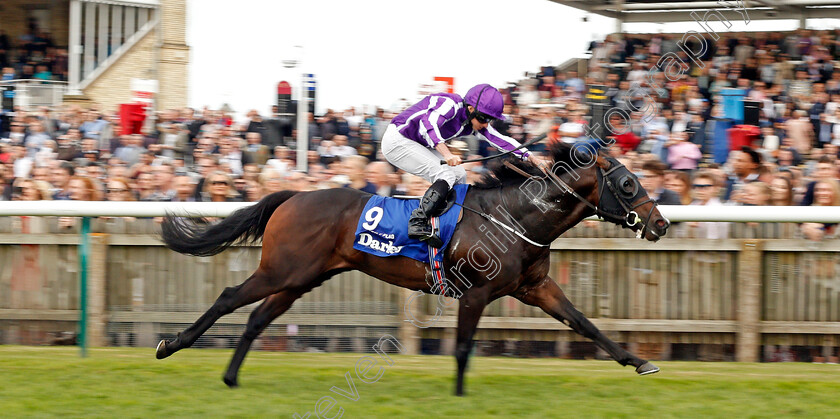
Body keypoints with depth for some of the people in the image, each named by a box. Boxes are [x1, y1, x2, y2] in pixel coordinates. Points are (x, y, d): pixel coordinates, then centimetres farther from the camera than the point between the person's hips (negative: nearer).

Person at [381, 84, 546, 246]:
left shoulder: (474, 124, 1)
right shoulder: (449, 105, -25)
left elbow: (499, 140, 4)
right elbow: (428, 124, -41)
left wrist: (531, 158, -4)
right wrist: (447, 155, -53)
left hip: (416, 145, 10)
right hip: (397, 141, -10)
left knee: (459, 174, 7)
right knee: (446, 175, -20)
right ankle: (417, 224, -26)